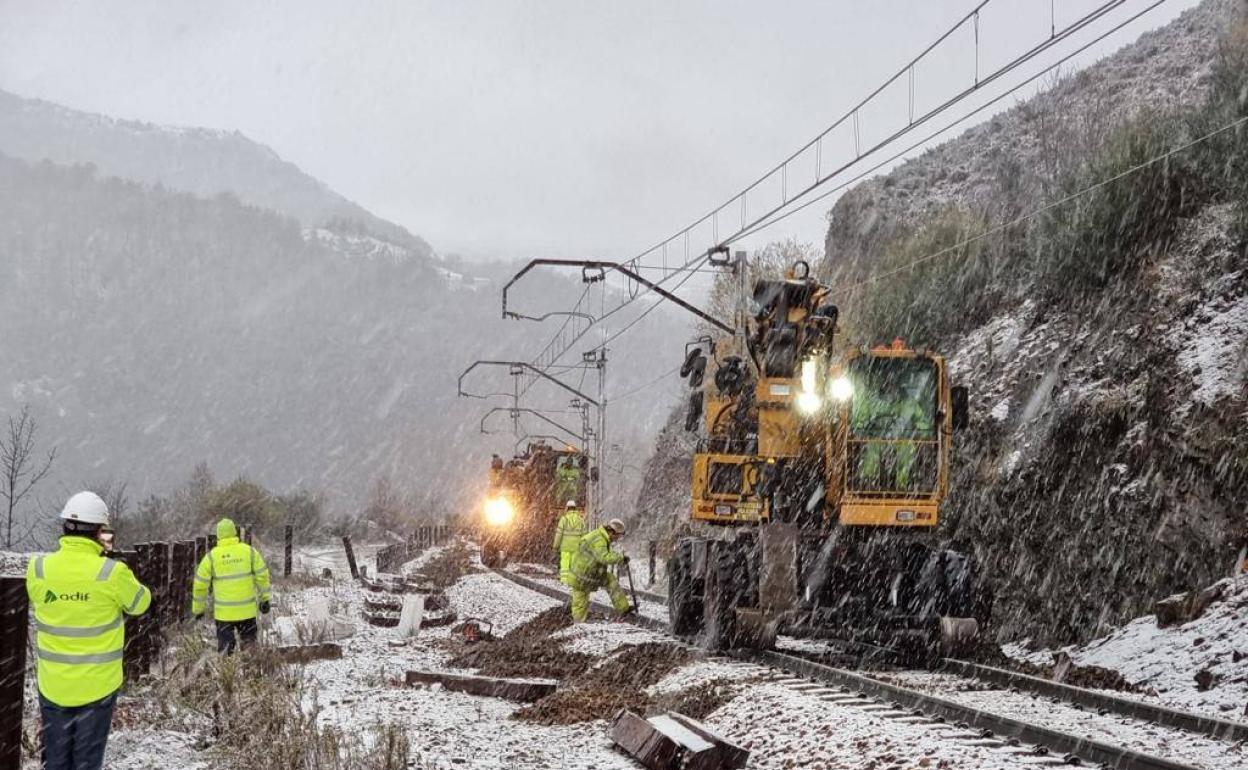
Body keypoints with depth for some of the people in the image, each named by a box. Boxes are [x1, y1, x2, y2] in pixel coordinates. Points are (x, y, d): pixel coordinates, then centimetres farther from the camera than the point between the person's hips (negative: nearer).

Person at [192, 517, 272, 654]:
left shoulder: (211, 556, -3)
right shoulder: (249, 551, -2)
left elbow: (200, 584, -1)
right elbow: (262, 575, 0)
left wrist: (198, 609, 10)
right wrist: (264, 599, 10)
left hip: (223, 612, -1)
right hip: (247, 610, 1)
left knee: (225, 646, 8)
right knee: (249, 642, 16)